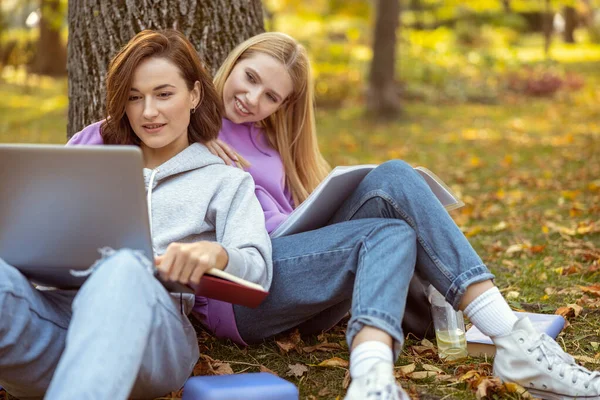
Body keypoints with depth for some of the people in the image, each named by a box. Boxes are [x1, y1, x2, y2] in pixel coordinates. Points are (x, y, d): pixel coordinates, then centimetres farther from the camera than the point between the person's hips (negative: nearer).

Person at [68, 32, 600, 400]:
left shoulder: (271, 143, 27)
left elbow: (303, 218, 19)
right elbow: (79, 152, 0)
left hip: (306, 286, 6)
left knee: (393, 178, -16)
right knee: (390, 232, -24)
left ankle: (514, 341, -29)